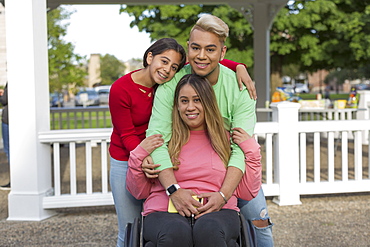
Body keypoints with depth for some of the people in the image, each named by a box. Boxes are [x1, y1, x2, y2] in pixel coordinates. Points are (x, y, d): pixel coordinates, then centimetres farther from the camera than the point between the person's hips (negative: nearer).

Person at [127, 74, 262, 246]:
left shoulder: (226, 140, 16)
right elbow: (139, 192, 13)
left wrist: (251, 150, 5)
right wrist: (138, 156, -1)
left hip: (216, 213, 1)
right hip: (166, 213, 0)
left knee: (209, 230, -37)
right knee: (175, 233, -37)